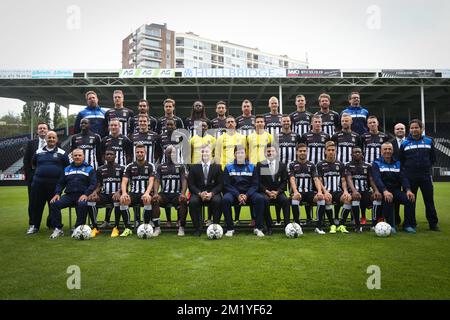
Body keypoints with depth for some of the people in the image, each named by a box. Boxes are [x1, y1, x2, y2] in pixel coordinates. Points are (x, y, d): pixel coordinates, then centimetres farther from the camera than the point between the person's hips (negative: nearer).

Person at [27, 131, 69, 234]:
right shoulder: (38, 152, 11)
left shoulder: (62, 153, 5)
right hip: (38, 183, 2)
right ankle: (34, 225, 18)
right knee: (36, 205, 5)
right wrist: (38, 174, 16)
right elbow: (33, 165, 24)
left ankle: (53, 225, 18)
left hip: (55, 184, -2)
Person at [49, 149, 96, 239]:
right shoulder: (67, 169, 22)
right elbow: (60, 183, 20)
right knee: (54, 204, -22)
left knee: (82, 205, -36)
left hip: (82, 196, -4)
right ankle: (58, 229, -9)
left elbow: (93, 184, -1)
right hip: (69, 195, 4)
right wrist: (57, 193, 0)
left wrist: (86, 194, -17)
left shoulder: (89, 169, 9)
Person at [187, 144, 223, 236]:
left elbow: (220, 184, 2)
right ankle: (197, 228, -18)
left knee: (217, 201, -33)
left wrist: (212, 193, -16)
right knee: (193, 201, -32)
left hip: (212, 193, 0)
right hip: (198, 193, 1)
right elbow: (191, 184, 2)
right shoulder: (194, 167, 9)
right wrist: (200, 193, -16)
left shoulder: (217, 167, 8)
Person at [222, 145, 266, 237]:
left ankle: (258, 228, -18)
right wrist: (238, 195, -15)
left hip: (248, 193, 1)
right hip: (233, 193, -1)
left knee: (260, 198, -29)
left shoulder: (251, 167, 11)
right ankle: (230, 228, -20)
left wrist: (247, 195, -13)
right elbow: (226, 184, 1)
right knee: (225, 199, -33)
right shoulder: (228, 167, 8)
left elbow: (255, 184, 5)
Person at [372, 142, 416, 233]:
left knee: (410, 198, -25)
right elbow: (377, 179, -14)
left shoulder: (397, 163, 16)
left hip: (397, 190, 4)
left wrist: (408, 190, -17)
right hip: (383, 191, -4)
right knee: (387, 199, -36)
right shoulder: (376, 163, 3)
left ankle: (408, 225, -7)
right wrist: (385, 191, -33)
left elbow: (403, 178, 4)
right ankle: (391, 225, -22)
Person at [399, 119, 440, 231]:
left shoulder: (429, 141, 5)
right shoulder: (404, 143, 3)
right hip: (410, 177, -1)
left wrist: (427, 166, 3)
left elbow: (433, 157, 12)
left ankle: (433, 224, 15)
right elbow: (401, 160, 8)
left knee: (429, 200, 5)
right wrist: (407, 168, 0)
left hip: (425, 176, 1)